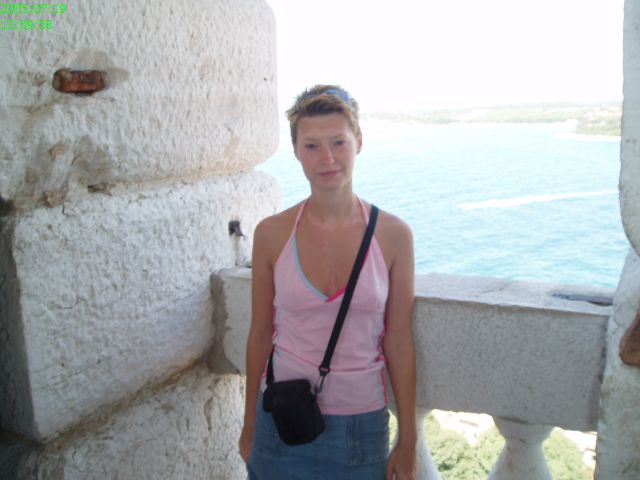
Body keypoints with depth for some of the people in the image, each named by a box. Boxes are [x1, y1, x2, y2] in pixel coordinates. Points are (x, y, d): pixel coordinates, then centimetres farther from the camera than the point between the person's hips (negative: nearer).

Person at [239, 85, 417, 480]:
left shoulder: (393, 235, -9)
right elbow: (260, 334, 0)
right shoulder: (271, 234, -8)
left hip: (362, 426, 0)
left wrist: (408, 443, 0)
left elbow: (399, 343, -5)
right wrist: (249, 426, 7)